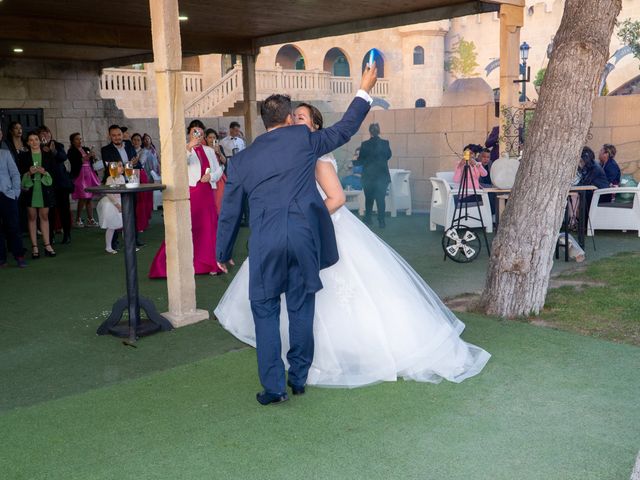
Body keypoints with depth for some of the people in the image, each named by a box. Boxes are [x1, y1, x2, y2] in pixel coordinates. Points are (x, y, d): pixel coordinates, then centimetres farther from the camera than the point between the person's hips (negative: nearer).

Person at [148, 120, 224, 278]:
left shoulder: (209, 151, 17)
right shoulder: (184, 150, 3)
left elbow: (219, 170, 16)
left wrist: (211, 176, -5)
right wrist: (189, 147, -34)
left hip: (207, 193, 4)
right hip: (190, 192, -4)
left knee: (208, 228, 6)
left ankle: (209, 264, 15)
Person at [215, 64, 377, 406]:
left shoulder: (241, 160, 10)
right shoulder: (302, 139, 4)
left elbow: (229, 213, 14)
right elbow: (345, 129, 16)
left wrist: (223, 254, 26)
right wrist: (365, 90, 28)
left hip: (264, 242, 0)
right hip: (304, 236, 0)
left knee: (265, 312, 10)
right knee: (301, 309, 12)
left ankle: (273, 387, 11)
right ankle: (298, 378, 23)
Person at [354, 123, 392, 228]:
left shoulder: (365, 145, -11)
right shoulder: (385, 143, -5)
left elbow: (360, 160, -3)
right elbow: (388, 156, 13)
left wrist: (354, 163, 18)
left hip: (368, 176, -1)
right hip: (382, 176, 1)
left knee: (369, 199, 14)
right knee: (381, 199, 6)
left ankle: (368, 220, 22)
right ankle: (381, 222, 4)